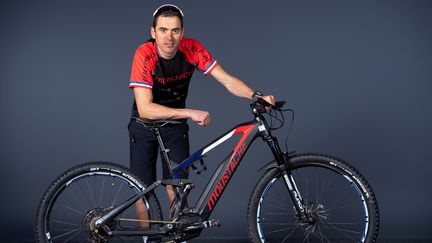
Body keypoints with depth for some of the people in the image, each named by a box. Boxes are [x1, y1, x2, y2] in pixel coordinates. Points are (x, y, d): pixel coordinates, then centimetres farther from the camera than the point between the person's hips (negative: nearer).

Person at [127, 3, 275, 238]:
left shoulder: (192, 49, -19)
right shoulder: (145, 54, -29)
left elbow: (227, 80, -21)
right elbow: (145, 108, -36)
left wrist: (256, 96, -39)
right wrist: (190, 113, -42)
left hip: (175, 124, 2)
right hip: (145, 123, -2)